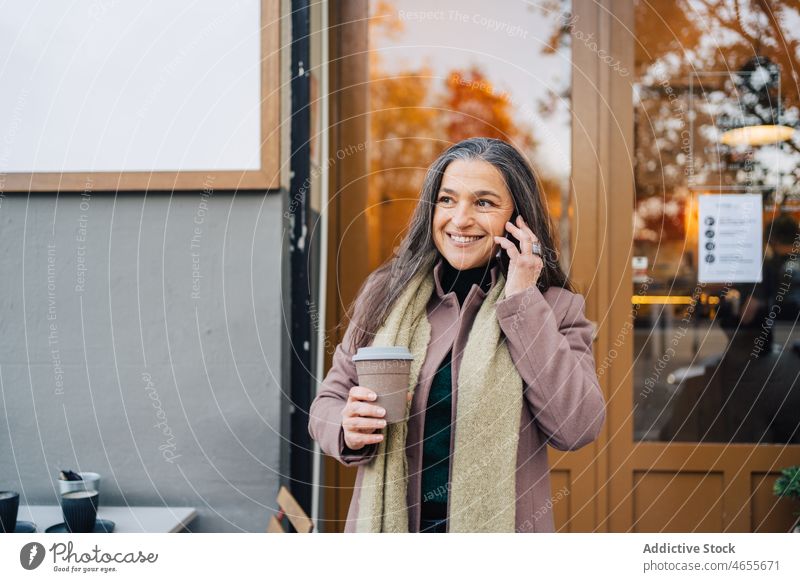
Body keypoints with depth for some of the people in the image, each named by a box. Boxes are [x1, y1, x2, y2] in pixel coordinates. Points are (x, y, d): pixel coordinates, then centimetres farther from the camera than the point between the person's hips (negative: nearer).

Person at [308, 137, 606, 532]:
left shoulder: (556, 307, -5)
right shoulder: (385, 293, 0)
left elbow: (578, 428, -17)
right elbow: (329, 400, 5)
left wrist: (522, 302, -17)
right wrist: (349, 432, -17)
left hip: (498, 526, -1)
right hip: (387, 522, 2)